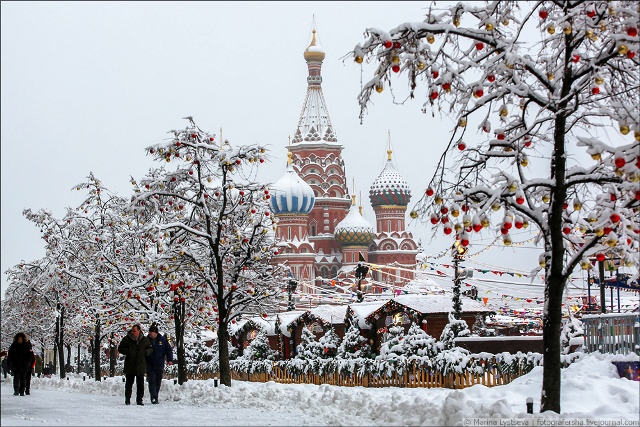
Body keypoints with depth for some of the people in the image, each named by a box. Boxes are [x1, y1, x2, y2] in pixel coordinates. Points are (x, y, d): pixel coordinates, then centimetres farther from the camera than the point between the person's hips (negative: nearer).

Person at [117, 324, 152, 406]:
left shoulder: (145, 340, 3)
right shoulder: (127, 339, -2)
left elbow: (151, 349, 14)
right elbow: (120, 349, 3)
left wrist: (147, 352, -9)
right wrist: (127, 352, -15)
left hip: (141, 366, 1)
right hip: (129, 366, -1)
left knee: (140, 384, 4)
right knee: (129, 383, 7)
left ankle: (139, 400, 13)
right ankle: (127, 399, 18)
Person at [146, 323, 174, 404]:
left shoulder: (163, 340, 1)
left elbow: (169, 350, 6)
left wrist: (170, 360, -6)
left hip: (159, 365, 1)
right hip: (149, 365, -1)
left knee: (158, 382, 7)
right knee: (152, 381, -12)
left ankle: (155, 397, 17)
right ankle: (153, 398, -17)